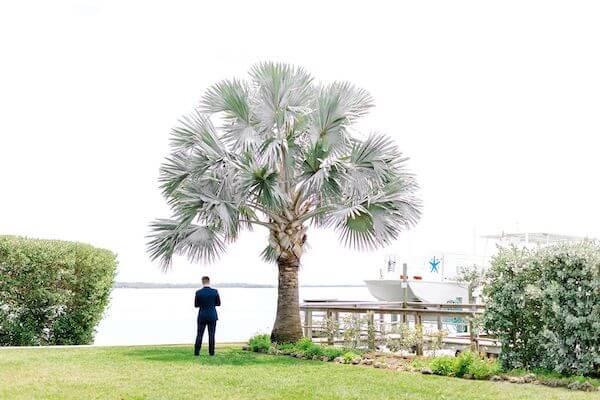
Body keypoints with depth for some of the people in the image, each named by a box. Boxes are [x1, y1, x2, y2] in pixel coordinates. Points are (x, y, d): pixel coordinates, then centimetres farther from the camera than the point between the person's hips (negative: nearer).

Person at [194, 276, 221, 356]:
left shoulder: (198, 292, -9)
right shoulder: (215, 291, -7)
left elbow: (196, 305, 0)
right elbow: (218, 304, 2)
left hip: (202, 316, 0)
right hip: (212, 316, 0)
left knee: (199, 334, 7)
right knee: (211, 335, 5)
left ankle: (196, 352, 6)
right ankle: (211, 352, 5)